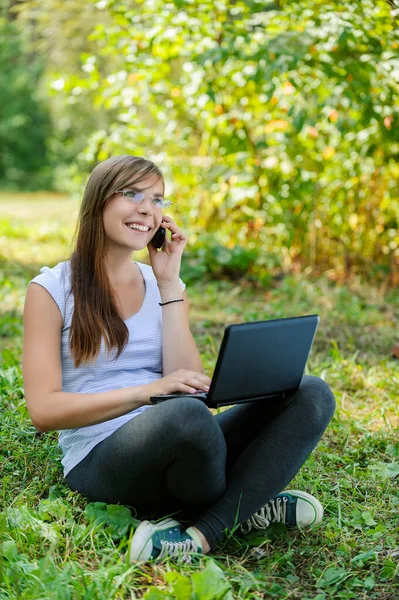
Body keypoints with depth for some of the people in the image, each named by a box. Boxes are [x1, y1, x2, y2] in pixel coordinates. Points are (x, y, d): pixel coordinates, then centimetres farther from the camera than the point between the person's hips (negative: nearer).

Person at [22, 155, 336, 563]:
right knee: (186, 412, -39)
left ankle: (201, 534, -23)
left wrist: (169, 283, -2)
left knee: (311, 394, -15)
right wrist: (148, 391, -21)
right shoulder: (51, 289, 0)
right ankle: (245, 508, -8)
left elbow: (189, 382, -1)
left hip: (177, 451, 5)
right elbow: (44, 410, -10)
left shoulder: (164, 285, 14)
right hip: (99, 462, -5)